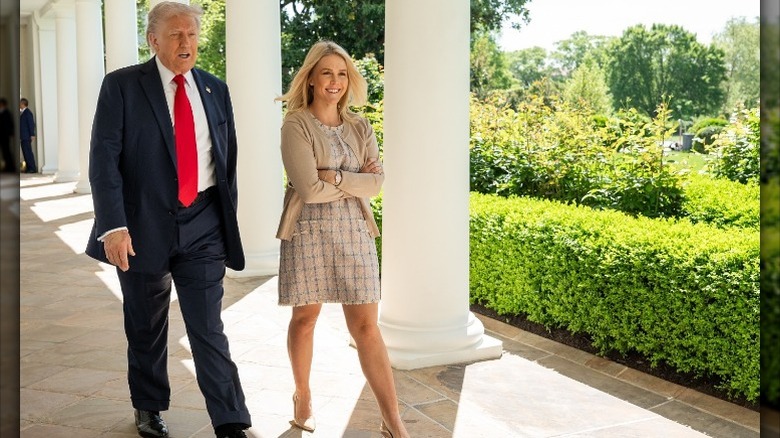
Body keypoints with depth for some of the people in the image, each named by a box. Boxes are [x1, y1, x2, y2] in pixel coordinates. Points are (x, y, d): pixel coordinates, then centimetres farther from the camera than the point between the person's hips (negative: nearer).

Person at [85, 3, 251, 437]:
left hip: (203, 226, 2)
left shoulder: (216, 90, 8)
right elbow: (104, 158, -9)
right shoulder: (122, 86, -3)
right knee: (146, 328, 14)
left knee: (209, 328, -2)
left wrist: (228, 219, 11)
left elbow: (229, 159, 13)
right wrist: (113, 226, -19)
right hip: (144, 225, -1)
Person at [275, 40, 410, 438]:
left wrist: (333, 176, -13)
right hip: (309, 232, -3)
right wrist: (355, 181, -5)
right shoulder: (296, 125, -6)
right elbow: (309, 189, -16)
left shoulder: (360, 128, 9)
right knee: (305, 318, 10)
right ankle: (303, 397, 33)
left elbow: (377, 182, -2)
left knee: (365, 325, 1)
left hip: (354, 231, 3)